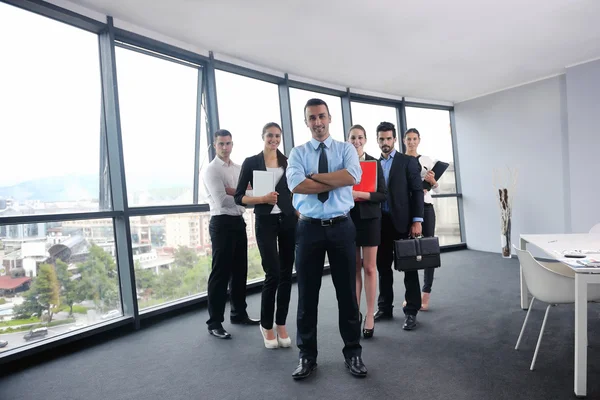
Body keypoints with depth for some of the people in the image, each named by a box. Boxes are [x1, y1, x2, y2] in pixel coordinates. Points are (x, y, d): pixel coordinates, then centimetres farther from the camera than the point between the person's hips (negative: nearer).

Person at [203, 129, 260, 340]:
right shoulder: (212, 169, -7)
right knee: (221, 273, -3)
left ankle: (238, 313, 28)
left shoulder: (238, 168, 15)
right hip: (222, 223, -7)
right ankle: (214, 322, 9)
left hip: (239, 221, 7)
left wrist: (231, 191, -13)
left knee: (240, 270, 14)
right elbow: (221, 201, -18)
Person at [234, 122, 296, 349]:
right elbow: (239, 197, -3)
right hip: (265, 222, -3)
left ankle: (281, 324, 20)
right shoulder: (251, 162, 0)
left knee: (286, 274, 6)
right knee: (273, 274, -5)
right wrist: (262, 199, -17)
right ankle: (266, 325, 16)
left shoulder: (288, 162, 10)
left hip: (288, 220, 4)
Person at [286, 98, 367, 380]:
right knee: (307, 294, 8)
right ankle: (307, 355, 26)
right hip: (309, 228, 0)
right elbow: (296, 185, -14)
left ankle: (352, 353, 28)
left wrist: (315, 176, -11)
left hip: (341, 227, 0)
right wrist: (337, 181, -11)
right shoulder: (298, 153, 6)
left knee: (347, 292, 9)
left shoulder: (346, 149, 7)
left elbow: (353, 176, -15)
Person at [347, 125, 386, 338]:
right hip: (348, 219, 1)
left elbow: (383, 194, -3)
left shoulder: (374, 162, 3)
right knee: (353, 268, 7)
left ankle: (370, 315, 12)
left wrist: (360, 194, -16)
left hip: (369, 219, -1)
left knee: (370, 268, 3)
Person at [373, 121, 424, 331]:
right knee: (383, 266, 11)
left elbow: (417, 191, -4)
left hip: (402, 221, -4)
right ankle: (385, 307, 24)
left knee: (409, 266, 4)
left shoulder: (408, 161, 1)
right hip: (380, 222, 4)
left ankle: (411, 311, 13)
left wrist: (417, 221, -12)